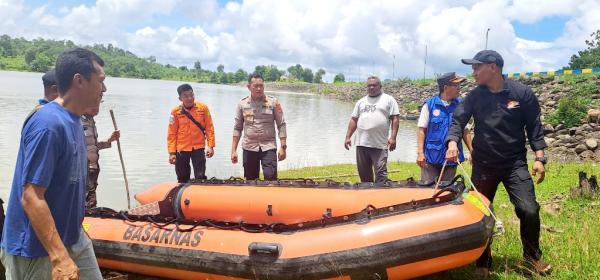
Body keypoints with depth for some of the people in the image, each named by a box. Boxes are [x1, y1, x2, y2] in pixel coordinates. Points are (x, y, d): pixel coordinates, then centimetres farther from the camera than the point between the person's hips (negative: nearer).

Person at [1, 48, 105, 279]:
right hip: (37, 252, -9)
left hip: (73, 239, 9)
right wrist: (60, 258, -29)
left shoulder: (73, 120, 6)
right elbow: (31, 198, -27)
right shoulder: (49, 124, -23)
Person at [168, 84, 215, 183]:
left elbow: (209, 128, 0)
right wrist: (172, 152, -5)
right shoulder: (175, 111, -5)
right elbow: (172, 133, -1)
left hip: (199, 148, -1)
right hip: (181, 149, 1)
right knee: (182, 179, 11)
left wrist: (210, 146, -6)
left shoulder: (203, 108, -4)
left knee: (200, 178, -2)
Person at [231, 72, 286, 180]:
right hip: (249, 148, 2)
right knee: (250, 181, 8)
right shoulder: (242, 104, 4)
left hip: (269, 147, -2)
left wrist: (282, 147, -8)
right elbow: (237, 128, 7)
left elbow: (281, 125, 0)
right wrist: (233, 150, 2)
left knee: (271, 177, -14)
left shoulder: (273, 102, -1)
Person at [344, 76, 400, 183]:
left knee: (381, 173, -6)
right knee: (363, 173, 10)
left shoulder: (389, 100, 5)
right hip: (361, 143, 5)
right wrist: (348, 137, 10)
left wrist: (393, 137, -11)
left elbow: (395, 119, -1)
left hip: (380, 145, -4)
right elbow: (354, 120, 18)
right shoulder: (361, 102, 17)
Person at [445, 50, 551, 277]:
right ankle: (483, 261, 24)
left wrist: (539, 157, -7)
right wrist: (452, 141, -25)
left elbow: (534, 127, -2)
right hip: (483, 165, 2)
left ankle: (532, 256, 17)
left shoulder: (522, 93, -6)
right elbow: (458, 120, -5)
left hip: (515, 164, -2)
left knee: (529, 210, -9)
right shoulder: (475, 96, -1)